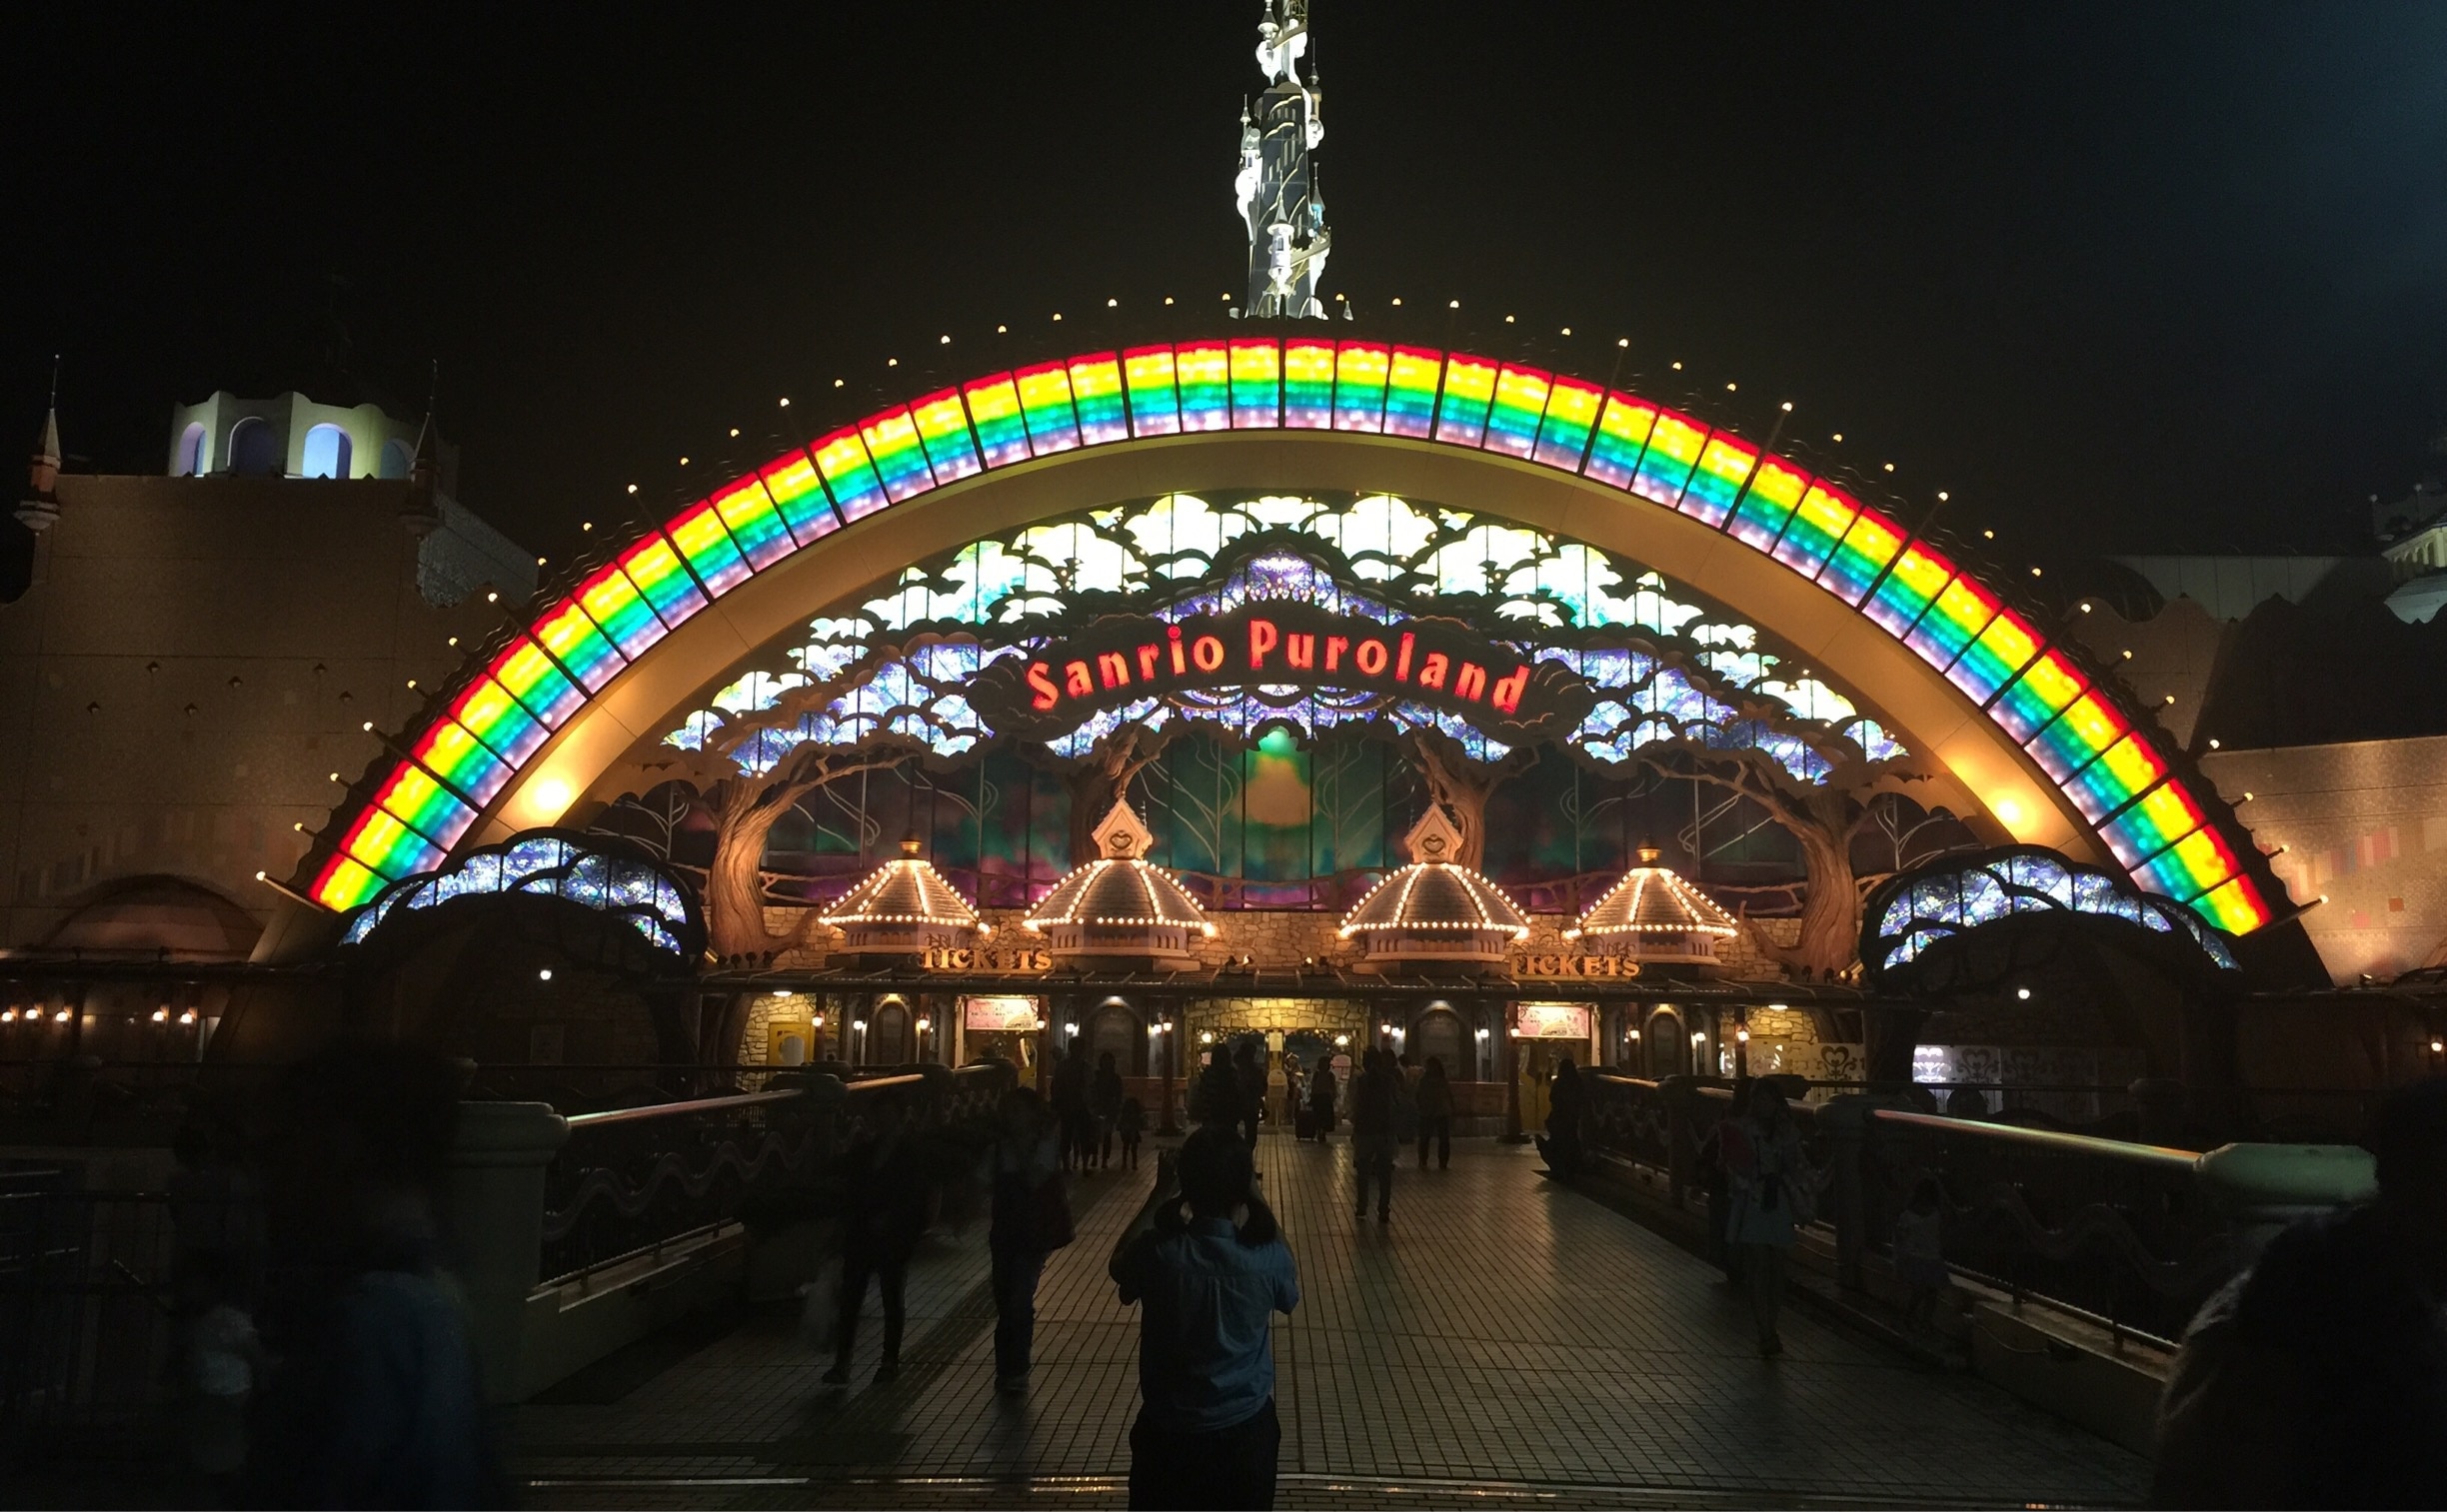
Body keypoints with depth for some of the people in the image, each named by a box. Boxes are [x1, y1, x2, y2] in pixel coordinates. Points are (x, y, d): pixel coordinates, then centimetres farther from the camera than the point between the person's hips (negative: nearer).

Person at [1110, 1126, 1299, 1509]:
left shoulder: (1157, 1251, -23)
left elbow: (1118, 1265, 3)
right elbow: (1290, 1292, 5)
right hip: (1246, 1431, 0)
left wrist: (1159, 1195, 2)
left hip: (1167, 1432, 0)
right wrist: (1257, 1201, 2)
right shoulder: (1266, 1257, -22)